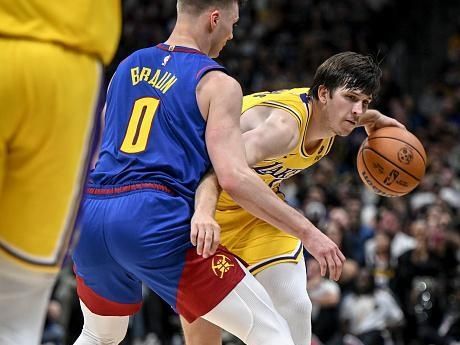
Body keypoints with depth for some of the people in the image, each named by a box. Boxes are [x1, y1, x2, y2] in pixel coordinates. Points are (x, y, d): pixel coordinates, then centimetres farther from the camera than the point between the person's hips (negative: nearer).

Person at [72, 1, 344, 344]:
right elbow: (234, 177, -10)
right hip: (153, 220, -7)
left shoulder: (127, 67, 21)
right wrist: (307, 231, -6)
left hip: (90, 216, 7)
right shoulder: (218, 84, 2)